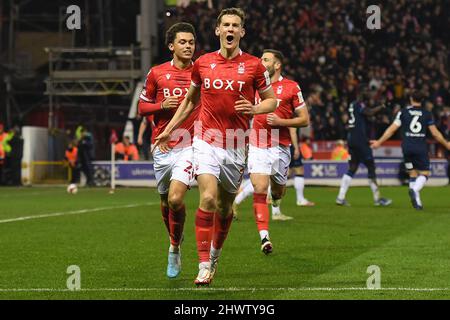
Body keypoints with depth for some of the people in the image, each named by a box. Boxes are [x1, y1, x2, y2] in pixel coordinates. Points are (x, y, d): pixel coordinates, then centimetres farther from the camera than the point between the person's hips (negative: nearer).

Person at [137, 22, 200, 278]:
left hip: (189, 145, -2)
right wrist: (162, 106, -9)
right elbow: (142, 107, 11)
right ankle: (176, 240, 37)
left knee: (176, 198, -19)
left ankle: (175, 248, 0)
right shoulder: (157, 73, 5)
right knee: (166, 202, 10)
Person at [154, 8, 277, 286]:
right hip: (207, 141, 0)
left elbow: (272, 100, 8)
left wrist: (254, 109, -13)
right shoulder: (202, 63, 5)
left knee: (225, 206, 9)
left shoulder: (254, 65, 0)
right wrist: (169, 129, 18)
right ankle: (204, 265, -15)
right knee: (208, 198, -18)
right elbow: (190, 100, 19)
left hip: (237, 145, 0)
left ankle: (215, 254, 33)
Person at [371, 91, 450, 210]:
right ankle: (414, 189, -27)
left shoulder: (403, 112, 4)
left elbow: (392, 129, 0)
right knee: (424, 173, 4)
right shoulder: (427, 114, 4)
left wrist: (379, 142, 8)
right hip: (421, 148, -2)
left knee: (413, 174, 13)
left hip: (407, 147, 2)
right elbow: (435, 133, 5)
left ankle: (417, 203, 6)